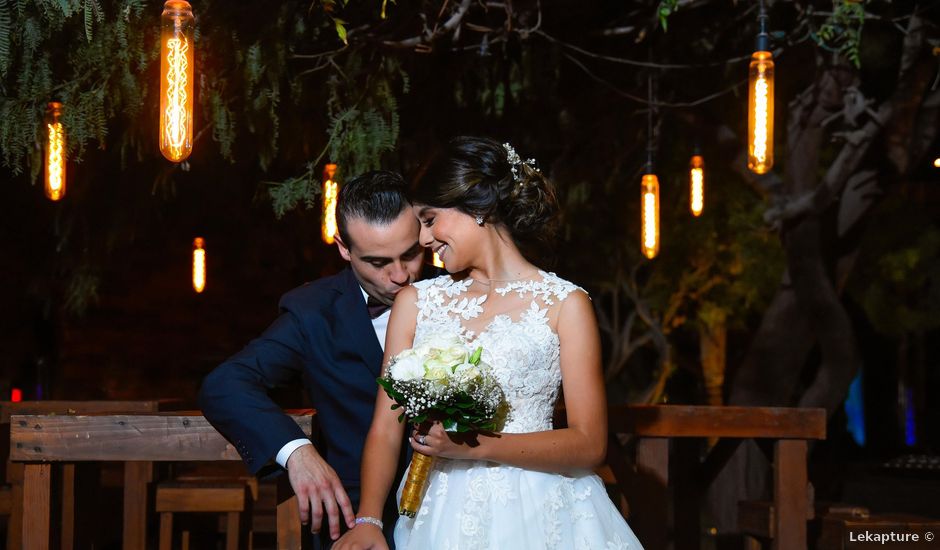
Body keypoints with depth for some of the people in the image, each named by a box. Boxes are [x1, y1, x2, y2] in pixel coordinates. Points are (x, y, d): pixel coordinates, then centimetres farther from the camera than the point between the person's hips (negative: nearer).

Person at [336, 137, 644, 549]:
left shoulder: (565, 305, -3)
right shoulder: (414, 302, 6)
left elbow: (590, 444, -7)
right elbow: (385, 430, 2)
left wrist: (477, 446, -17)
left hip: (537, 514, -2)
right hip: (443, 514, 2)